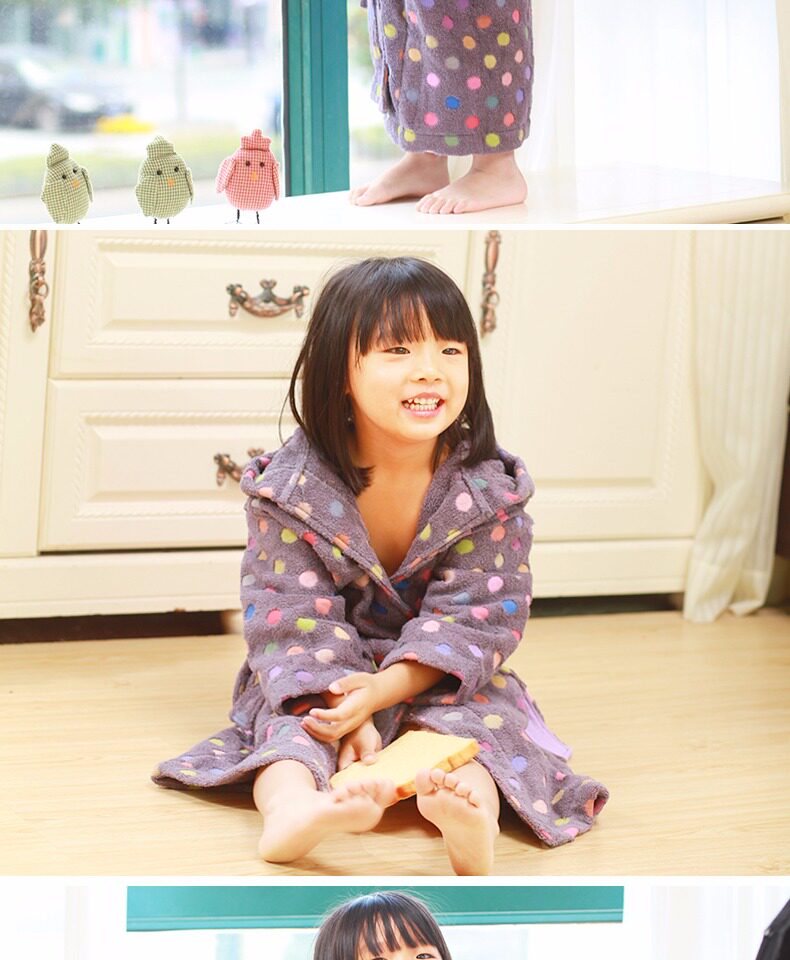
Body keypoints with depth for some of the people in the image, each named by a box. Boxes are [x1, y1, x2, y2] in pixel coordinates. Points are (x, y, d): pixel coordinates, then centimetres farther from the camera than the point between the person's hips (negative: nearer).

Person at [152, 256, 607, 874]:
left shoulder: (490, 487, -12)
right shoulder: (291, 486, -13)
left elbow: (473, 615, -15)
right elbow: (294, 616, -17)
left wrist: (377, 691, -30)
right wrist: (348, 719, -32)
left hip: (440, 677, 0)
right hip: (319, 679, 0)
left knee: (480, 710, -29)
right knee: (295, 725, -29)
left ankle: (474, 817, -59)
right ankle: (291, 812, -60)